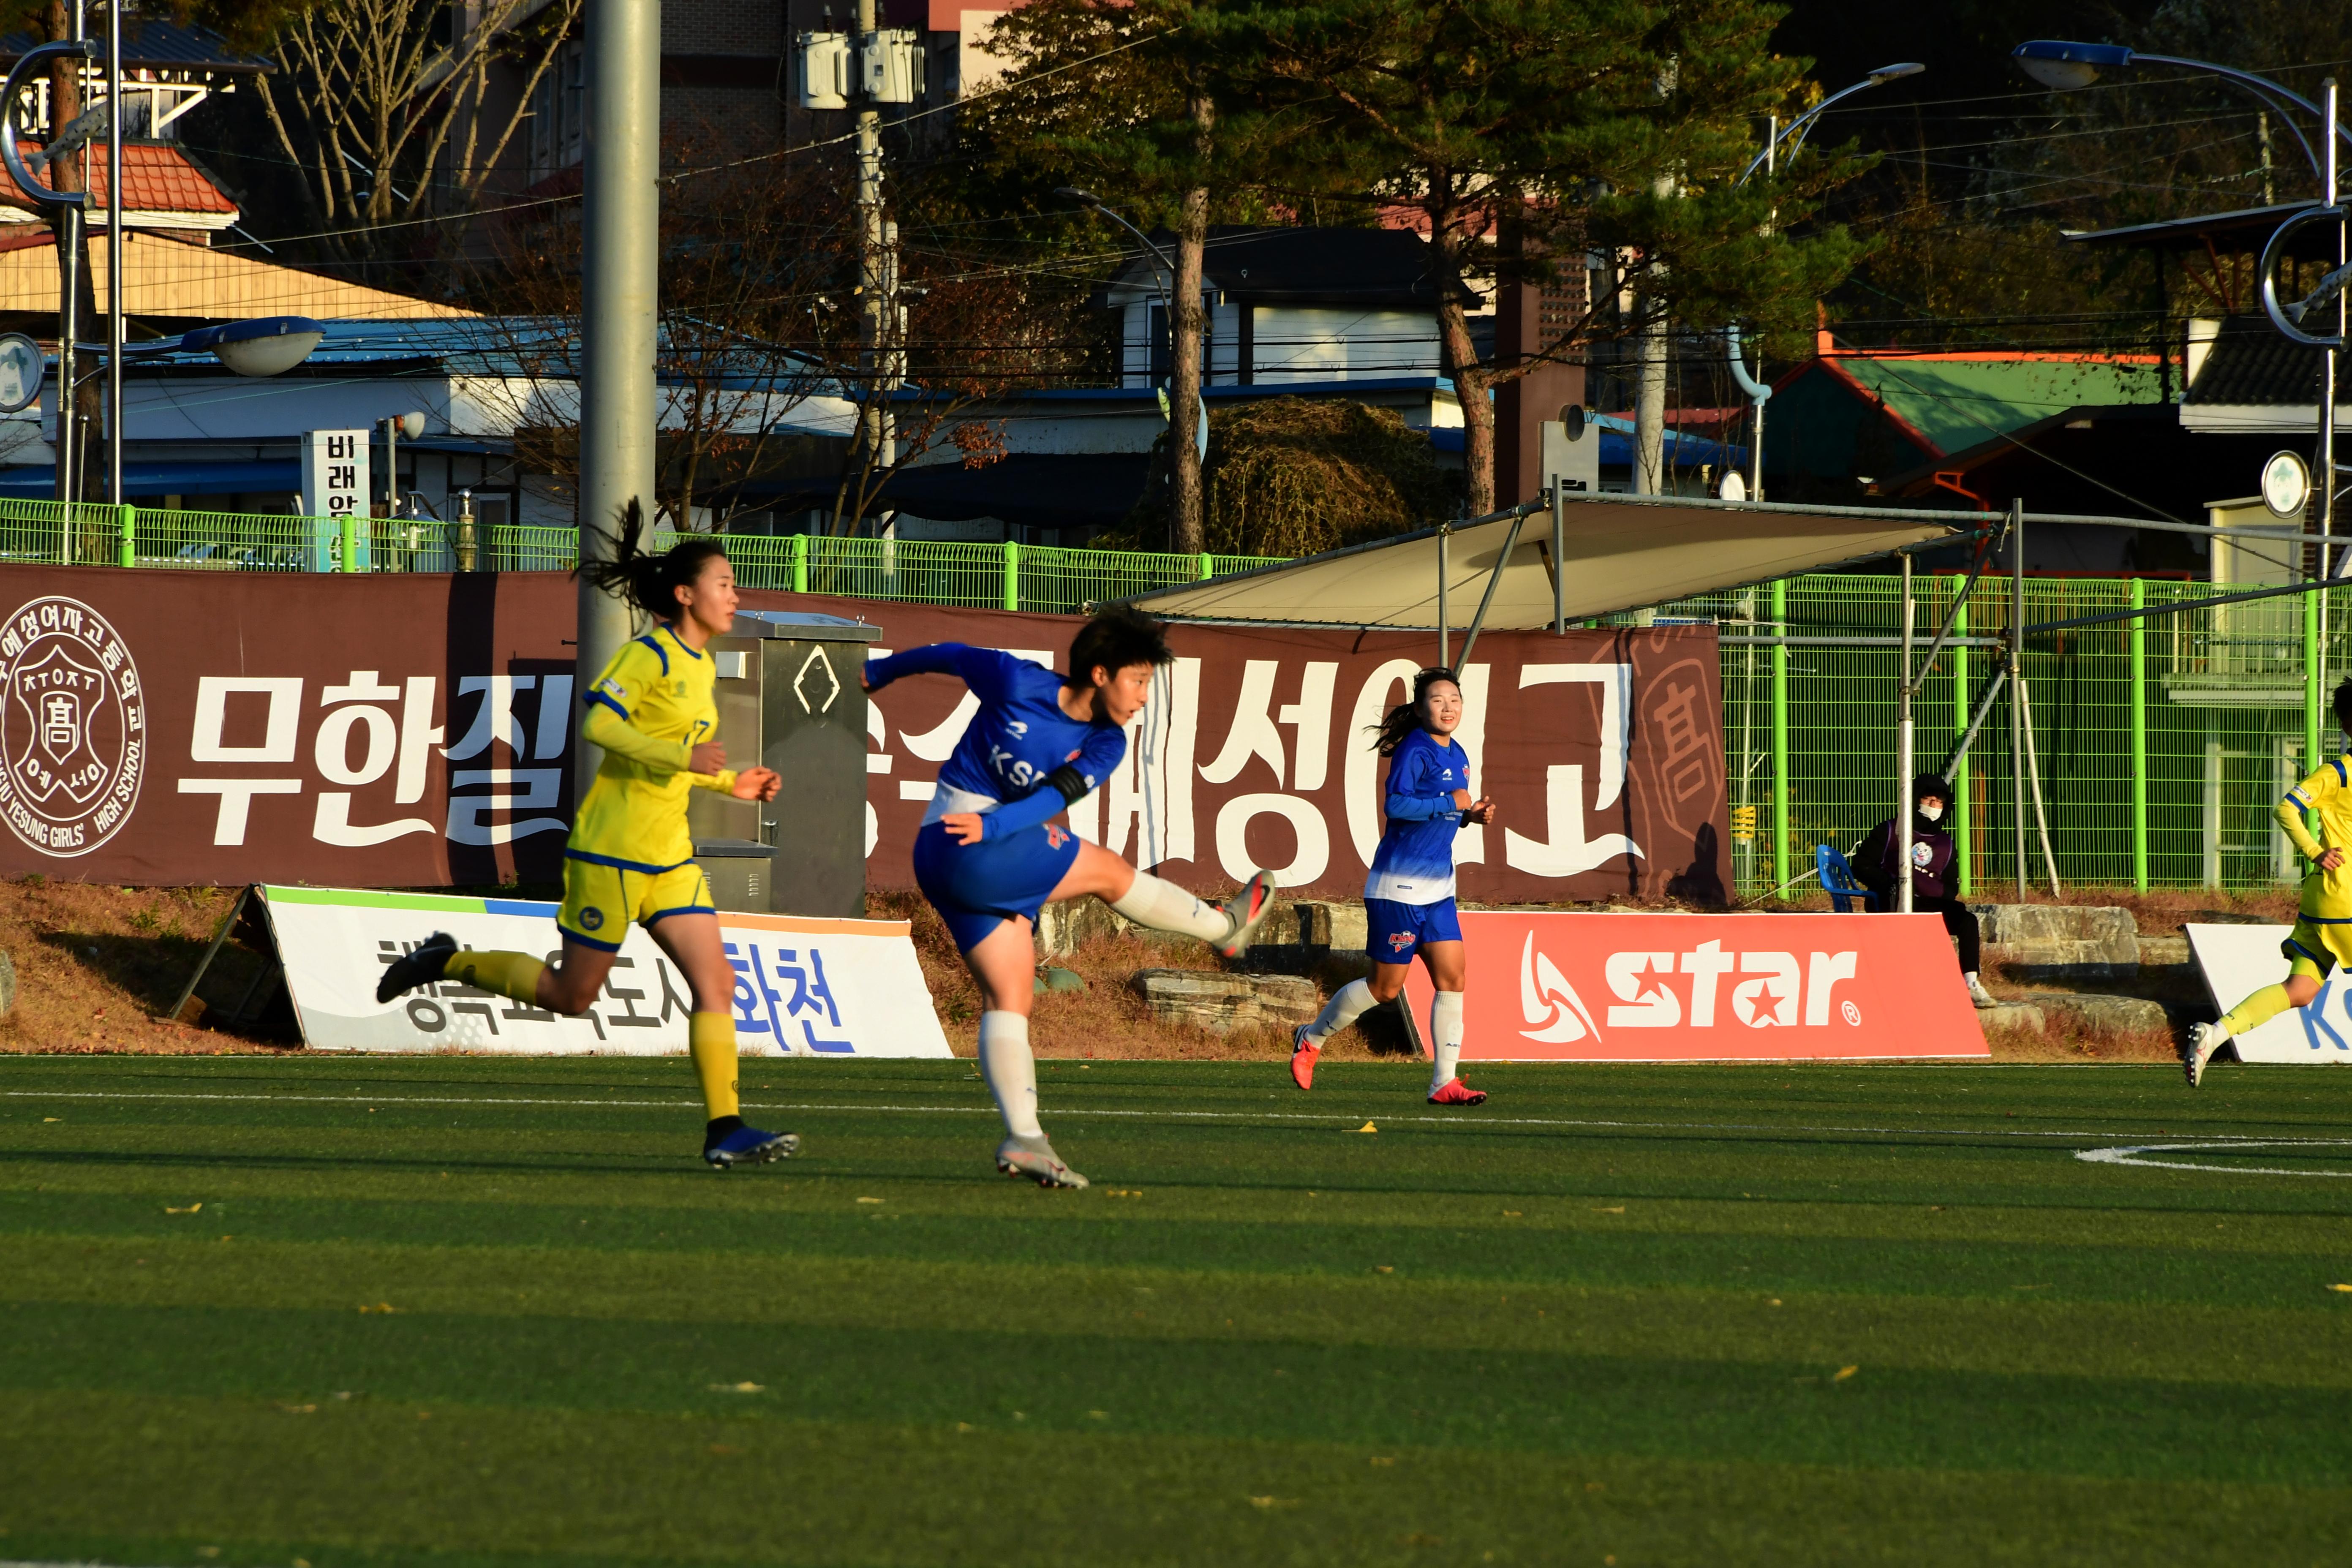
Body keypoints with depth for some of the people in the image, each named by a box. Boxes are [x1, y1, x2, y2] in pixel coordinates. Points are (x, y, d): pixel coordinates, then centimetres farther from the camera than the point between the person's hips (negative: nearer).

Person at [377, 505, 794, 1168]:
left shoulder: (701, 667, 15)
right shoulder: (650, 656, -13)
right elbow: (598, 723, -24)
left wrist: (731, 784, 14)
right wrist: (682, 755, -27)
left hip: (669, 854, 8)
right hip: (612, 846, -8)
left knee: (715, 982, -5)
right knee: (571, 994, 0)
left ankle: (724, 1128, -7)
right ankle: (448, 963, 20)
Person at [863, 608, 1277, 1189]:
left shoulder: (1107, 744, 2)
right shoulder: (1018, 684, -14)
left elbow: (1059, 794, -13)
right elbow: (949, 656, 1)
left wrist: (992, 825, -30)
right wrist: (877, 674, 15)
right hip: (963, 850, -7)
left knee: (1009, 998, 0)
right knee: (1108, 871, -1)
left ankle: (1023, 1137, -5)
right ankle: (1223, 927, 18)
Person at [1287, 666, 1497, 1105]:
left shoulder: (1456, 756, 12)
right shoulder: (1414, 751, -14)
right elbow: (1397, 805, -25)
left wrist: (1471, 815, 5)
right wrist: (1452, 803, -21)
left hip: (1438, 885, 8)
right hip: (1400, 885, -8)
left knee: (1452, 977, -2)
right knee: (1386, 987, 1)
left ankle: (1444, 1081, 0)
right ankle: (1311, 1039, 23)